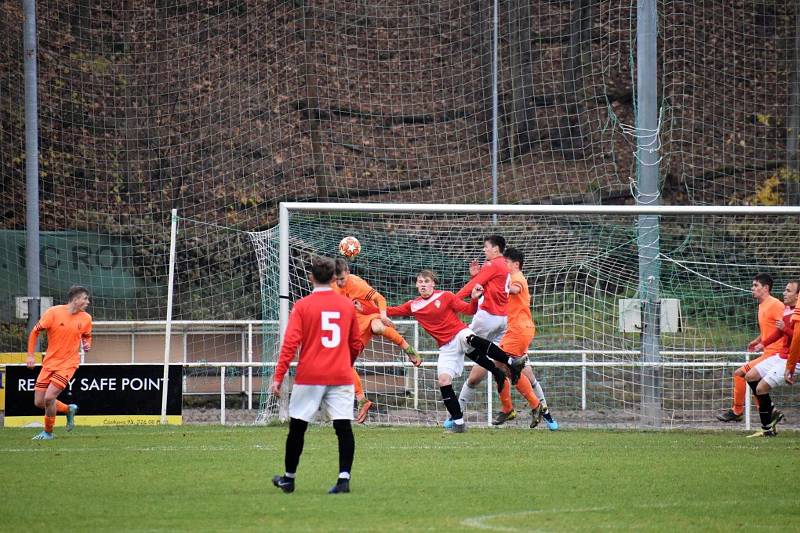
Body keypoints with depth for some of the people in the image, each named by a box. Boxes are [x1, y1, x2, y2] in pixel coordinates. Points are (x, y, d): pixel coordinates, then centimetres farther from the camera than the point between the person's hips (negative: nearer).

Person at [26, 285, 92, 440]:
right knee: (39, 402, 1)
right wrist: (30, 356, -5)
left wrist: (87, 344, -3)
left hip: (68, 363, -1)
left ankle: (48, 432, 4)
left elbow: (87, 336, 20)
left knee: (49, 397, -18)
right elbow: (35, 332, -1)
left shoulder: (86, 318, 0)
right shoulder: (54, 312, -9)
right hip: (49, 362, 1)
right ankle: (69, 410, 27)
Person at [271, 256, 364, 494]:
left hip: (309, 376, -2)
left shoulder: (302, 306, -4)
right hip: (341, 376, 2)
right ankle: (344, 478, -14)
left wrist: (278, 377, -9)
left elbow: (290, 343, -10)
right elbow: (356, 344, 16)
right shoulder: (347, 305, 6)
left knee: (297, 427, 10)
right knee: (343, 427, -2)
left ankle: (289, 479, 20)